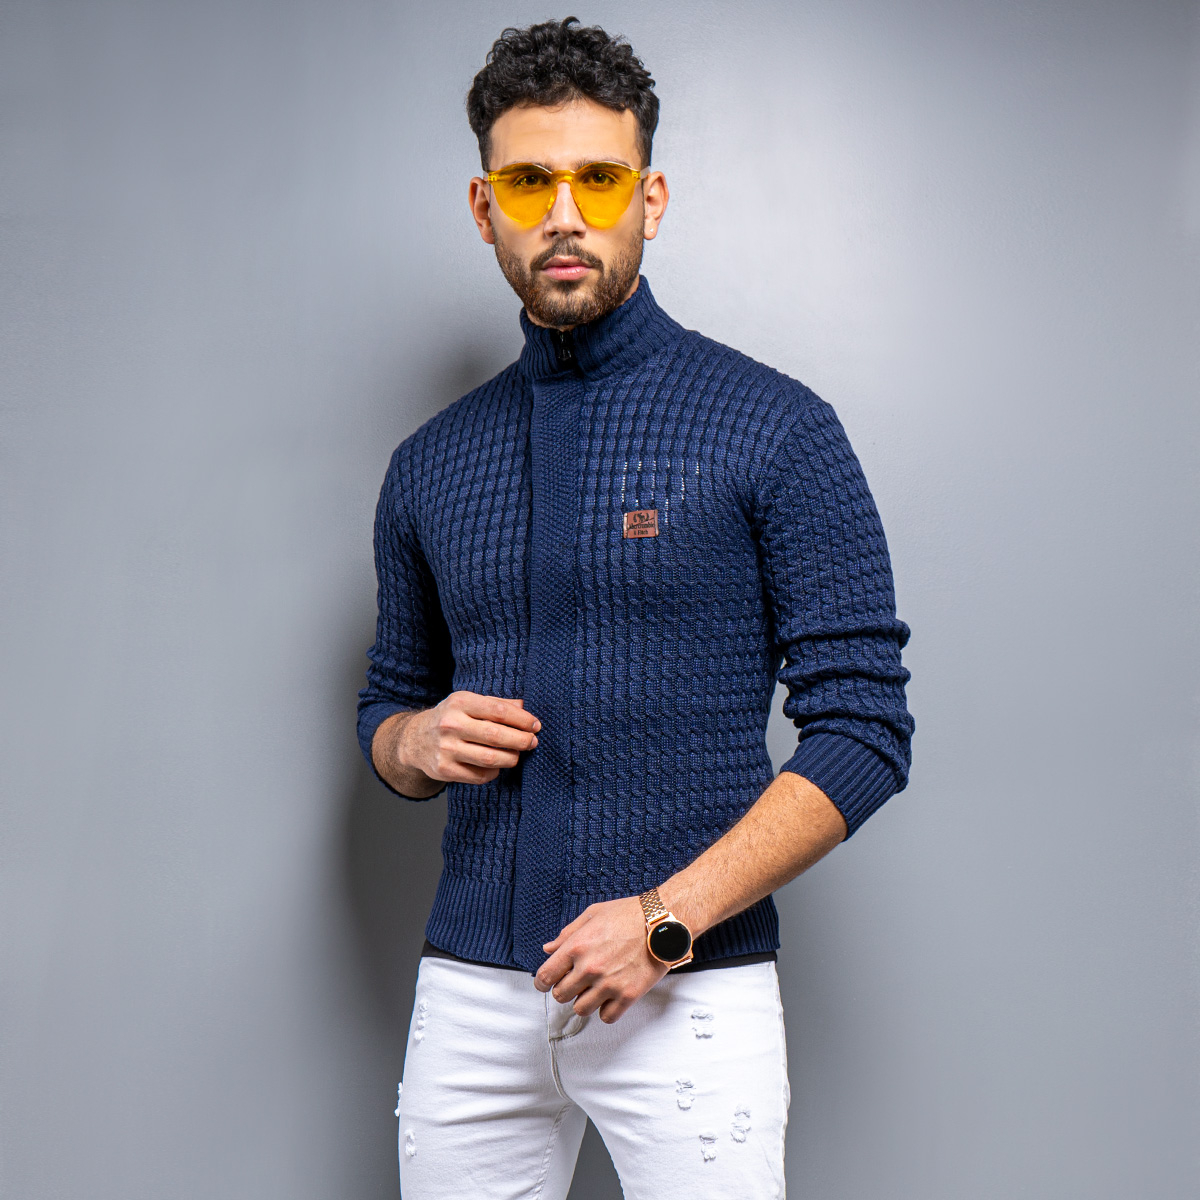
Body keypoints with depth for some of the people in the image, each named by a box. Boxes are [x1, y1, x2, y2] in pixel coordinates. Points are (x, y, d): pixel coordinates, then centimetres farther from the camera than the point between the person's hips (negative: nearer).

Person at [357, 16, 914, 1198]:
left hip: (689, 997, -3)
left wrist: (667, 917, -15)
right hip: (470, 992, 4)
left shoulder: (773, 429, -5)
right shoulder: (430, 464, 8)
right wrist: (416, 742, -4)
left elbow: (863, 731, -8)